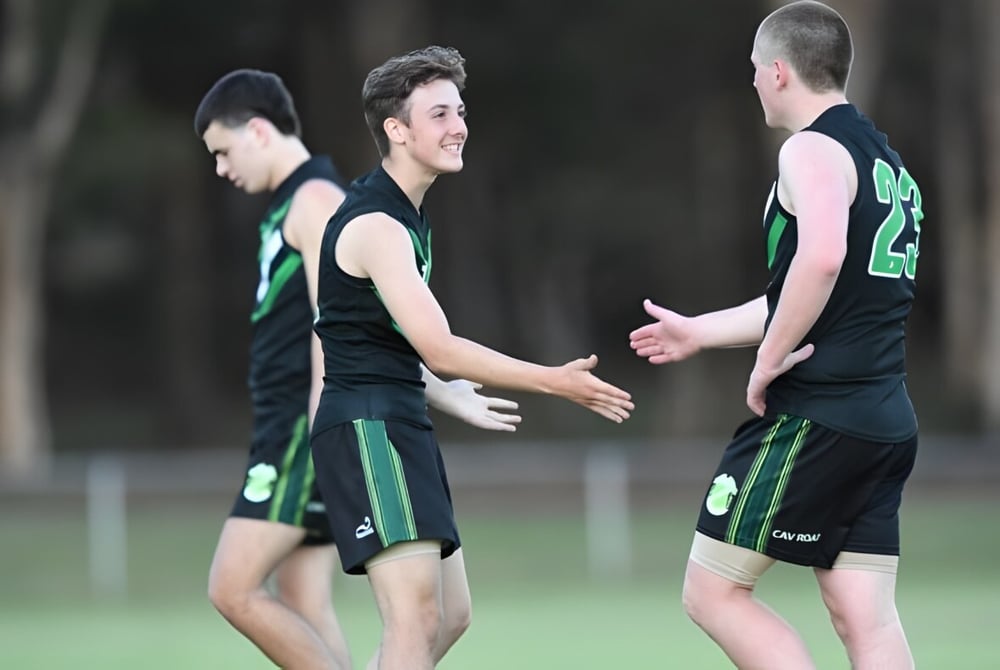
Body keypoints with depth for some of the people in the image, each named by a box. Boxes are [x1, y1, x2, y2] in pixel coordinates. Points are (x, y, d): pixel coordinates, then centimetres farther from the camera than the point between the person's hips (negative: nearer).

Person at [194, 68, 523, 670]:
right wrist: (443, 393, 30)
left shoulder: (315, 198, -9)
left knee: (234, 590, -13)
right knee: (303, 607, 5)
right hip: (290, 429, 10)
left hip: (311, 431, -10)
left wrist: (320, 432, -21)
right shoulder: (292, 204, 21)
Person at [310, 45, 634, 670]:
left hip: (402, 424, 11)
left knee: (447, 616, 13)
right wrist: (556, 382, -20)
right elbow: (439, 349, -22)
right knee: (417, 618, -21)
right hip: (368, 428, -11)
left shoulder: (408, 213, 15)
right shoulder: (377, 226, -17)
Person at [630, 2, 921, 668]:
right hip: (886, 423, 9)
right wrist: (702, 332, 38)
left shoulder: (813, 150, -10)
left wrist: (768, 361, -19)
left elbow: (821, 259, -31)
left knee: (713, 593, 1)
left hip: (811, 414, -9)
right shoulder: (889, 164, 20)